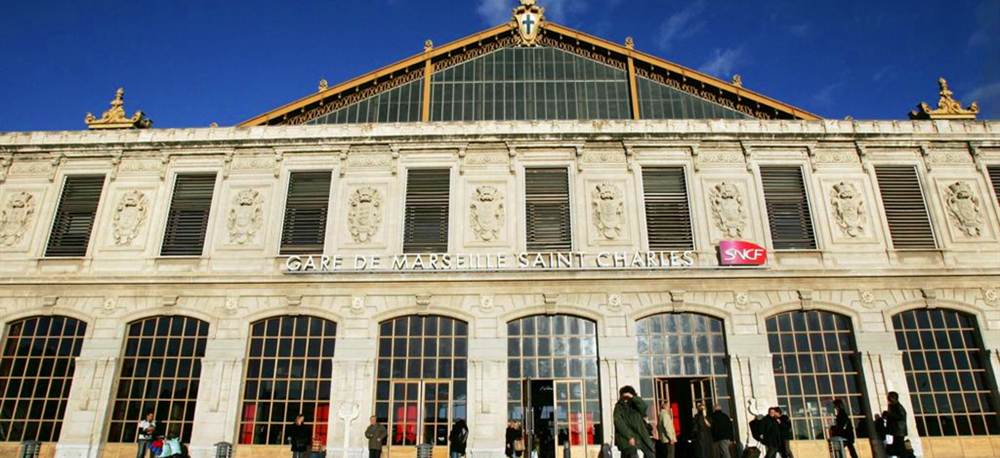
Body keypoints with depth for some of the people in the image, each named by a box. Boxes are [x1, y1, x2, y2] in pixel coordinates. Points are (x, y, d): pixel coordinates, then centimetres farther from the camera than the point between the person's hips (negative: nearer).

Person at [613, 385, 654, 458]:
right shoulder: (619, 407, 2)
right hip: (626, 436, -5)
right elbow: (619, 423, -9)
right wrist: (629, 436, -17)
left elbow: (644, 406, -8)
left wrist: (633, 397, -16)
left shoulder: (635, 405, 14)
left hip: (640, 435, 5)